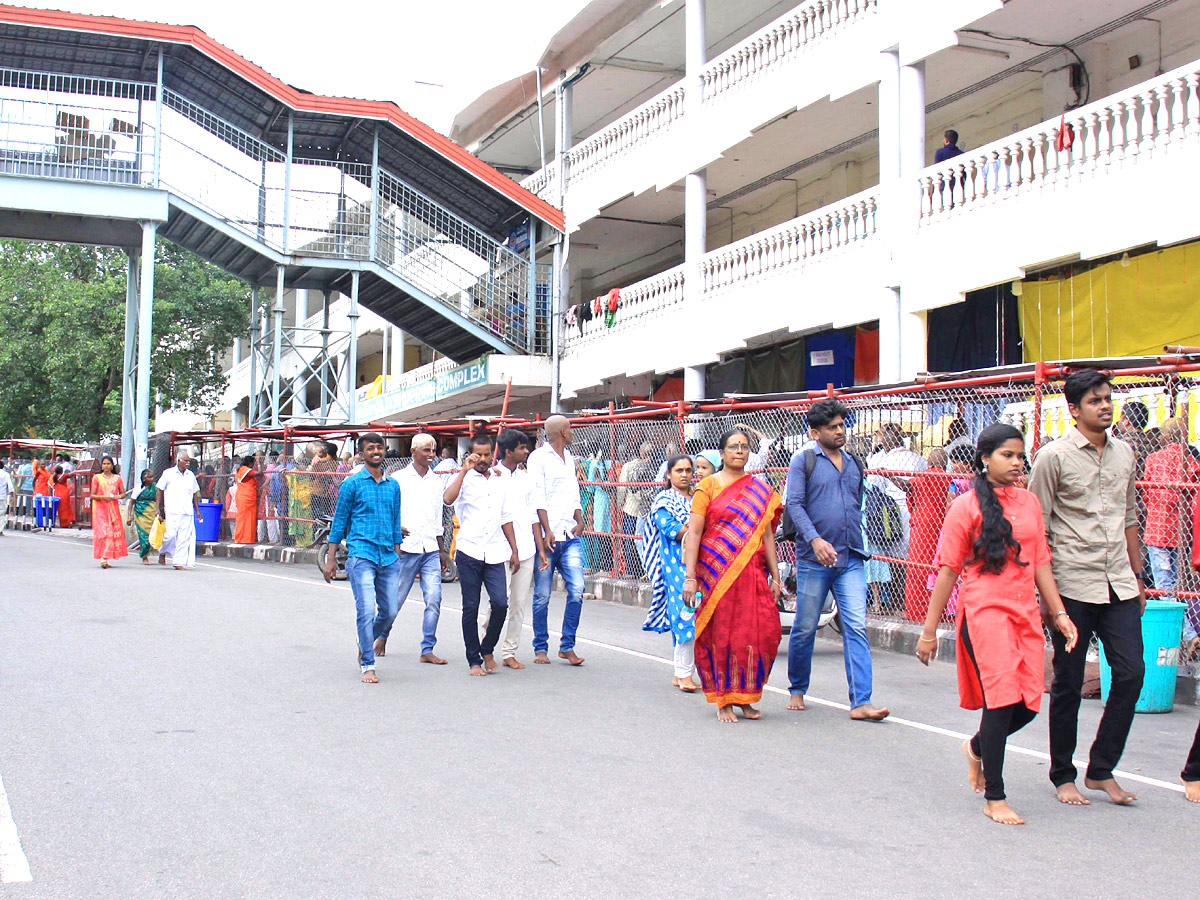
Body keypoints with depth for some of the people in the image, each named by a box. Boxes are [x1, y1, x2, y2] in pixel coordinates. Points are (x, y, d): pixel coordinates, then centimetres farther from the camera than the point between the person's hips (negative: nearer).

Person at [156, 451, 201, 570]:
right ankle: (162, 552, 18)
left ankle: (179, 562, 1)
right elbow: (159, 491, 7)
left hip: (187, 512, 3)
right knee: (170, 534, -11)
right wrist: (158, 508, 1)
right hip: (172, 511, -3)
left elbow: (195, 494, 23)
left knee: (184, 537, -3)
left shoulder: (191, 475, 15)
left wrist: (197, 510, 19)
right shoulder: (168, 473, 4)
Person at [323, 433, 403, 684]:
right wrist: (330, 559, 1)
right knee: (367, 611, -12)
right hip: (361, 554, -5)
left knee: (390, 611, 7)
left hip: (388, 557, 5)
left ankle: (365, 642, 36)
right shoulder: (352, 483, 1)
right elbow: (339, 521, 3)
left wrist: (397, 556, 18)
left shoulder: (393, 485, 13)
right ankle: (368, 666, -1)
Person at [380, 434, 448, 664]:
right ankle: (382, 635, 30)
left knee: (434, 599, -7)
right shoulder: (399, 478, 1)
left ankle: (427, 649, -1)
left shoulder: (438, 480, 13)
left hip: (431, 549, 3)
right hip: (406, 547, -3)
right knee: (396, 599, 5)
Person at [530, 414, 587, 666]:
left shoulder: (569, 458, 19)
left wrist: (580, 521, 6)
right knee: (542, 595, 0)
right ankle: (540, 648, 12)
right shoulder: (538, 457, -2)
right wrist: (547, 531, -16)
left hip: (570, 536, 6)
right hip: (547, 537, -5)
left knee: (577, 590, -6)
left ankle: (567, 646, 4)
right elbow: (538, 497, -9)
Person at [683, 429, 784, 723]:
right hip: (716, 571, -4)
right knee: (721, 635, 0)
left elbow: (767, 535, 14)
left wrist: (775, 576, 11)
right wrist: (690, 577, -12)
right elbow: (693, 533, -5)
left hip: (752, 572, 4)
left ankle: (744, 696, 16)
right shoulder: (708, 486, 0)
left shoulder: (761, 490, 13)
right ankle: (723, 701, 12)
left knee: (761, 633, -2)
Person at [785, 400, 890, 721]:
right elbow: (794, 504, -9)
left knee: (857, 628, -7)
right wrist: (815, 539, -22)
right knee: (805, 628, 6)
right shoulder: (803, 460, 1)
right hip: (814, 559, -3)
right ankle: (797, 690, 25)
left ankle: (860, 702, -9)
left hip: (851, 559, 4)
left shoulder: (855, 464, 16)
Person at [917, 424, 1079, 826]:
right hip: (984, 611, -6)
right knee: (1003, 699, -10)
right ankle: (994, 799, 2)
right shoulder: (967, 506, -3)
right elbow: (948, 569, -3)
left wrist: (1059, 614, 13)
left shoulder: (1029, 503, 12)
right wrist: (929, 631, -3)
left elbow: (1040, 563, 17)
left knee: (1028, 704, 2)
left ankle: (977, 748, 33)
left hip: (1026, 613, 6)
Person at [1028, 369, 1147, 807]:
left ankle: (1101, 770, 14)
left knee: (1131, 673, 0)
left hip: (1118, 585, 5)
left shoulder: (1124, 453, 11)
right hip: (1073, 585, -5)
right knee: (1068, 683, 4)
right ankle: (1063, 776, 18)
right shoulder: (1054, 456, -6)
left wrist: (1137, 578, 18)